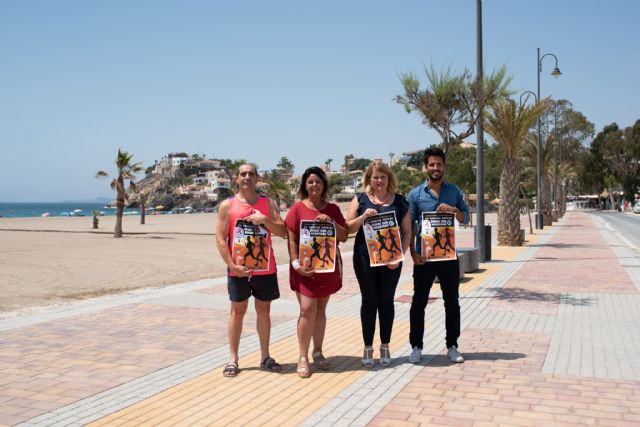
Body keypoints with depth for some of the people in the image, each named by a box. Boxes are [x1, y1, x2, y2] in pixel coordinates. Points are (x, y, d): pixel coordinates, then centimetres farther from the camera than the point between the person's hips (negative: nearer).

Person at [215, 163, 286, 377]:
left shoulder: (268, 203, 6)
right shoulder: (227, 205, 0)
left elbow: (282, 231, -1)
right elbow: (220, 239, -5)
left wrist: (264, 220, -17)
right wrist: (232, 266, -13)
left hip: (265, 268, 2)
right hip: (239, 269, -2)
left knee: (264, 310, 9)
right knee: (237, 311, 5)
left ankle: (265, 357, 20)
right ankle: (233, 359, 13)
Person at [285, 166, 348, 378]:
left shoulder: (333, 210, 8)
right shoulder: (297, 209, -1)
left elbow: (344, 237, 6)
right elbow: (291, 239, -3)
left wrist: (331, 222, -10)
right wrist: (296, 263, -12)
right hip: (305, 267, -3)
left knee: (321, 309, 9)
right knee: (308, 310, -10)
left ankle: (318, 352, 21)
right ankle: (303, 357, 0)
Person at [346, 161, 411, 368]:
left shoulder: (399, 202, 7)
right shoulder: (360, 200, 6)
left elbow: (407, 233, 6)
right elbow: (348, 228, 3)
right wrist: (363, 216, -14)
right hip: (365, 258, -1)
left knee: (386, 302, 8)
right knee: (369, 301, 5)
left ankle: (385, 347, 19)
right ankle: (368, 348, 15)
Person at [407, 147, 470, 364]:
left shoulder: (454, 191, 7)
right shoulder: (415, 194, 0)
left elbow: (466, 218, 7)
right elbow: (409, 226, 0)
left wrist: (454, 210, -14)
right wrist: (413, 253, -10)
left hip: (449, 256, 2)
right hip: (424, 257, -2)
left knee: (452, 303, 9)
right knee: (419, 303, 4)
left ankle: (452, 346, 21)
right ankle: (416, 347, 15)